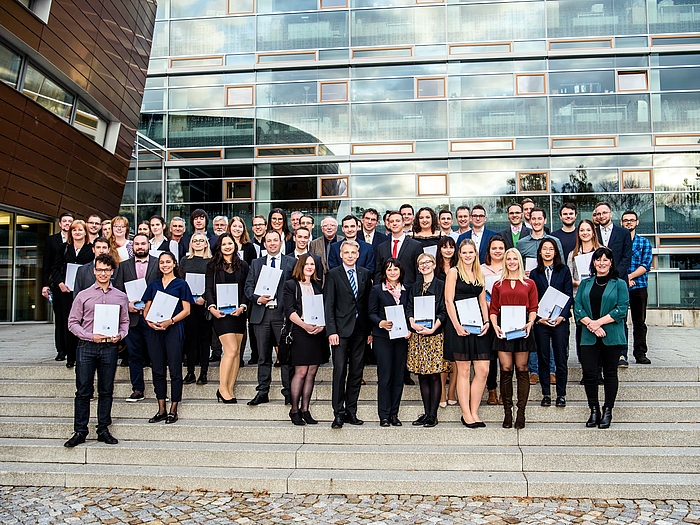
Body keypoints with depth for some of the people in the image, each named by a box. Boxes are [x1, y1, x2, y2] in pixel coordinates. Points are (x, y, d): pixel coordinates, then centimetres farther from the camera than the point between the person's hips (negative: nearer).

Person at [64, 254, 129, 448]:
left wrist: (120, 335, -8)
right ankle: (80, 432, 10)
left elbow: (125, 322, 12)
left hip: (109, 347, 1)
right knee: (83, 391, 1)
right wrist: (90, 336, -11)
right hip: (86, 347, -1)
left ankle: (103, 430, 17)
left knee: (106, 391, 7)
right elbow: (73, 322, 3)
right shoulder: (83, 295, 5)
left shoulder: (121, 297, 9)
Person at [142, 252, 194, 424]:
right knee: (157, 370, 6)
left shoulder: (181, 284, 4)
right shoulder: (153, 285, 15)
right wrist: (148, 321, -7)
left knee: (175, 370, -2)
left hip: (173, 330, -4)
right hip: (154, 330, 4)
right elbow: (147, 308, 14)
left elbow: (186, 310, -2)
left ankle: (173, 410, 5)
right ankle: (161, 410, 13)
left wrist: (170, 321, -16)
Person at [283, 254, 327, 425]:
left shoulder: (318, 285, 17)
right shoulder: (291, 285, 5)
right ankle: (294, 410, 5)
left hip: (317, 332, 4)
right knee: (301, 372, -6)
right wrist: (305, 325, -17)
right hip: (300, 332, -4)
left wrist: (322, 325, -9)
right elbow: (289, 311, -5)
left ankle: (305, 409, 11)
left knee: (312, 372, 4)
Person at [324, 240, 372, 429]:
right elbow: (329, 305, -3)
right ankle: (338, 413, 3)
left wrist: (370, 330, 6)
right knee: (340, 371, -4)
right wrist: (331, 331, -11)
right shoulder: (333, 275, 1)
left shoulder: (365, 274, 11)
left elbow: (369, 303, 11)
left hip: (360, 329, 4)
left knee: (357, 372, 7)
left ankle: (351, 411, 16)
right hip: (341, 329, -3)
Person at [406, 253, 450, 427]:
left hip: (435, 335, -4)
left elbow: (444, 311, -5)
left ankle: (433, 415, 2)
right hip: (417, 335, 4)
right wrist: (413, 323, -10)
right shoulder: (414, 287, 15)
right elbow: (409, 308, 9)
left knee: (434, 375, -3)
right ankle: (426, 412, 13)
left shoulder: (441, 285, 1)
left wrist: (433, 328, -16)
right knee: (422, 375, 5)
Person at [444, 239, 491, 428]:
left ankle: (474, 413, 9)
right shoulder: (454, 272, 1)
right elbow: (449, 301, -6)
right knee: (463, 371, -1)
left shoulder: (480, 275, 17)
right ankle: (466, 414, 6)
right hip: (459, 325, -5)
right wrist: (457, 325, -15)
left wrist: (486, 322, 2)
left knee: (483, 370, -1)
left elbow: (483, 302, 18)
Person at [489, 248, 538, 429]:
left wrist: (530, 323, -12)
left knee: (521, 369, 1)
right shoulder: (498, 285, 13)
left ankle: (521, 412, 6)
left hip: (522, 330, 0)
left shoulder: (529, 284, 11)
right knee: (506, 370, -1)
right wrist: (494, 325, -7)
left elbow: (533, 308, 6)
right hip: (503, 331, 1)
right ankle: (507, 412, 6)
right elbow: (493, 309, 9)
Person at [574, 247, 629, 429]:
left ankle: (608, 411, 15)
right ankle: (594, 410, 12)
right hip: (589, 337, 2)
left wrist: (598, 322, -13)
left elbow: (621, 310, -7)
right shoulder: (585, 284, 12)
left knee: (610, 373, 6)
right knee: (589, 373, -1)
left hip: (612, 337, -2)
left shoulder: (619, 284, 4)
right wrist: (591, 325, -12)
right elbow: (578, 309, 3)